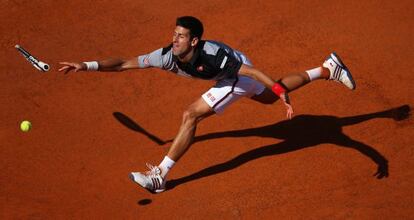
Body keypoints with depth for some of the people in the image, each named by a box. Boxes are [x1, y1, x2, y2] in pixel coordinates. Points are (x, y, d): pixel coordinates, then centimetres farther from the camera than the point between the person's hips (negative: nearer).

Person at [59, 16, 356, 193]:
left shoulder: (211, 55, -42)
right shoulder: (169, 56, -27)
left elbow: (254, 71, -41)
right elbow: (125, 64, -27)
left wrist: (283, 94, -47)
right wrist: (86, 66, -36)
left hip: (240, 75, -7)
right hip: (227, 76, 7)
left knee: (191, 115, -20)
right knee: (269, 98, 28)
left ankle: (161, 175, -14)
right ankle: (326, 70, 44)